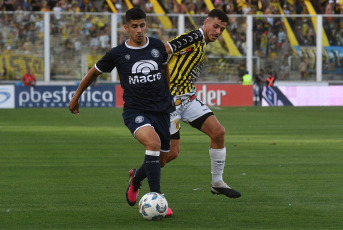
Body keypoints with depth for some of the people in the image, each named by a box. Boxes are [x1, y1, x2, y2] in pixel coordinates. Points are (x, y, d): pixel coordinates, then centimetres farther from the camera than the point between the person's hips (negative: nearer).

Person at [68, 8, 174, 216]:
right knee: (153, 142, -33)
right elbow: (94, 73, 12)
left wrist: (170, 97, 31)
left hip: (161, 110, 4)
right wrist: (76, 97, 19)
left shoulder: (157, 46, 4)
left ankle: (136, 178, 44)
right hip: (135, 111, -4)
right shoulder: (117, 54, -4)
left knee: (160, 160, 8)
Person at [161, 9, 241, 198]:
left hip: (188, 98, 9)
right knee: (172, 152, -8)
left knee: (218, 132, -3)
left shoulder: (201, 44, 17)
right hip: (172, 99, -9)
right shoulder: (195, 37, -12)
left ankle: (217, 183, 8)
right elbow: (162, 50, -21)